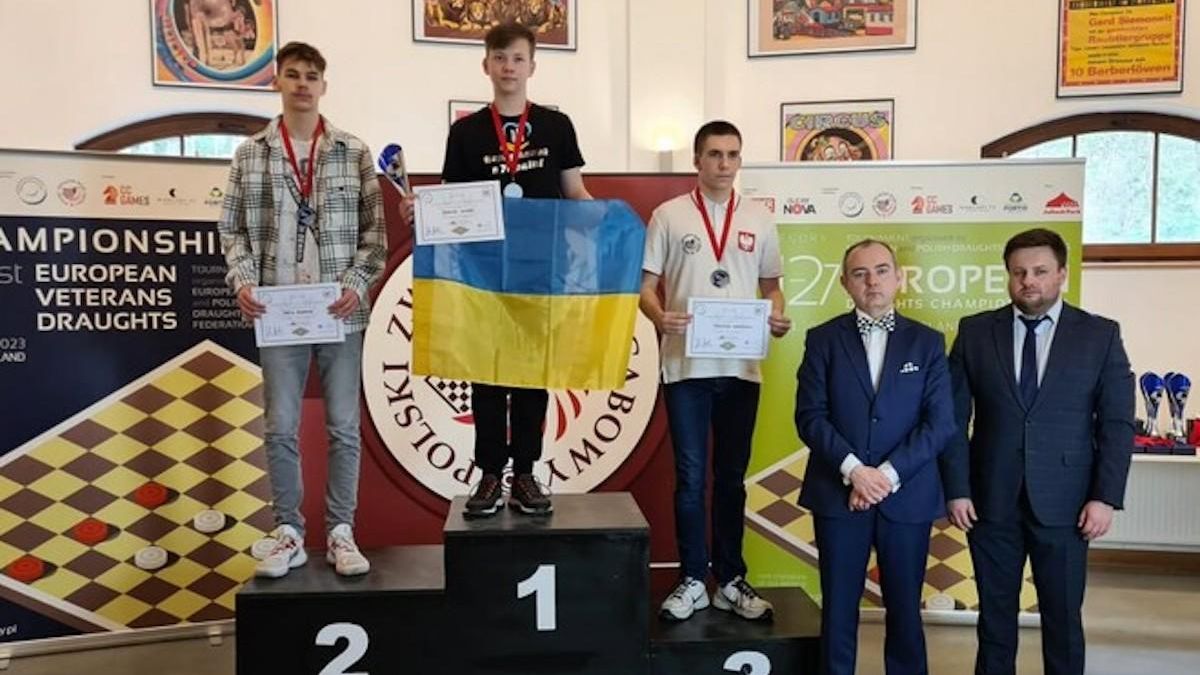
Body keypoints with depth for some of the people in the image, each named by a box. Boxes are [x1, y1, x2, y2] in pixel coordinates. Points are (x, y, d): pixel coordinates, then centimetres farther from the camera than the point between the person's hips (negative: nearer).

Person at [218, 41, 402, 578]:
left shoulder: (354, 153, 3)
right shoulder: (250, 154, 6)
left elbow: (375, 230, 2)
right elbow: (233, 228, 8)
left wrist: (357, 284, -11)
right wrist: (242, 280, -8)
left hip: (340, 312, 0)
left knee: (343, 427, 5)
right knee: (281, 428, 5)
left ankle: (340, 533, 17)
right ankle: (289, 535, 18)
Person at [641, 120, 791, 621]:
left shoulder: (759, 220, 9)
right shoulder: (669, 215, 1)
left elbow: (771, 285, 15)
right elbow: (645, 284, 0)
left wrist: (778, 317, -6)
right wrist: (659, 316, -20)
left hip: (742, 367, 3)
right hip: (685, 366, -2)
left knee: (732, 478, 11)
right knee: (691, 477, 4)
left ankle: (731, 581, 21)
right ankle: (692, 580, 16)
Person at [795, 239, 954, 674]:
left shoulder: (927, 342, 5)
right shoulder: (823, 339, 2)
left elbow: (941, 422, -3)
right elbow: (810, 416, -4)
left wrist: (888, 474, -13)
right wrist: (853, 469, -16)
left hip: (907, 496, 1)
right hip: (838, 494, 0)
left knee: (905, 607, 11)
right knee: (839, 607, 8)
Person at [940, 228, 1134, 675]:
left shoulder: (1100, 335, 0)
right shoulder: (975, 332, 1)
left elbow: (1117, 423, -1)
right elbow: (955, 417, 1)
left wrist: (1105, 497, -7)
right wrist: (956, 489, -4)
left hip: (1064, 502, -1)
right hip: (991, 499, 1)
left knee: (1063, 618, 10)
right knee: (995, 615, 12)